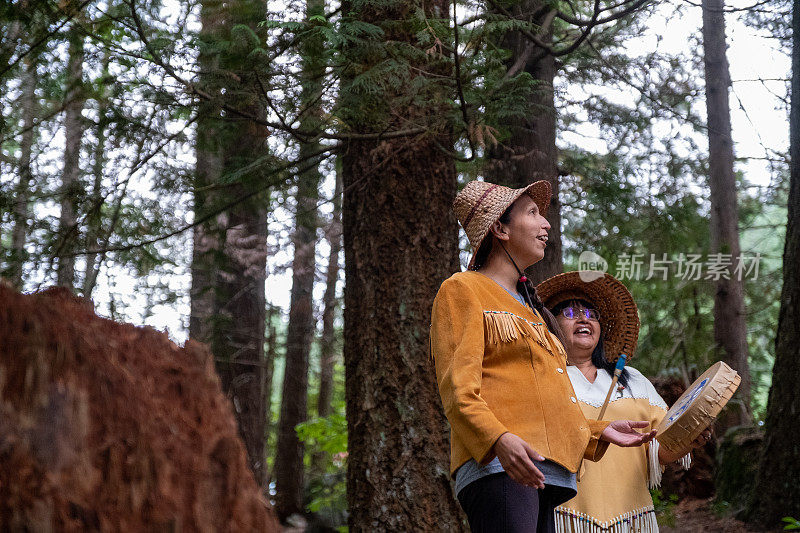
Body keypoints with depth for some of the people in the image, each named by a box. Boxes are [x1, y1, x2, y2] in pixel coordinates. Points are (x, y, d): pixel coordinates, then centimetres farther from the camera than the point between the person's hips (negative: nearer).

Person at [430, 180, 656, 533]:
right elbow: (458, 390, -8)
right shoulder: (462, 290, 5)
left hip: (547, 473, 8)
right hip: (496, 466, -8)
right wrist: (499, 439, -24)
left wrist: (599, 431, 23)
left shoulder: (528, 306, 32)